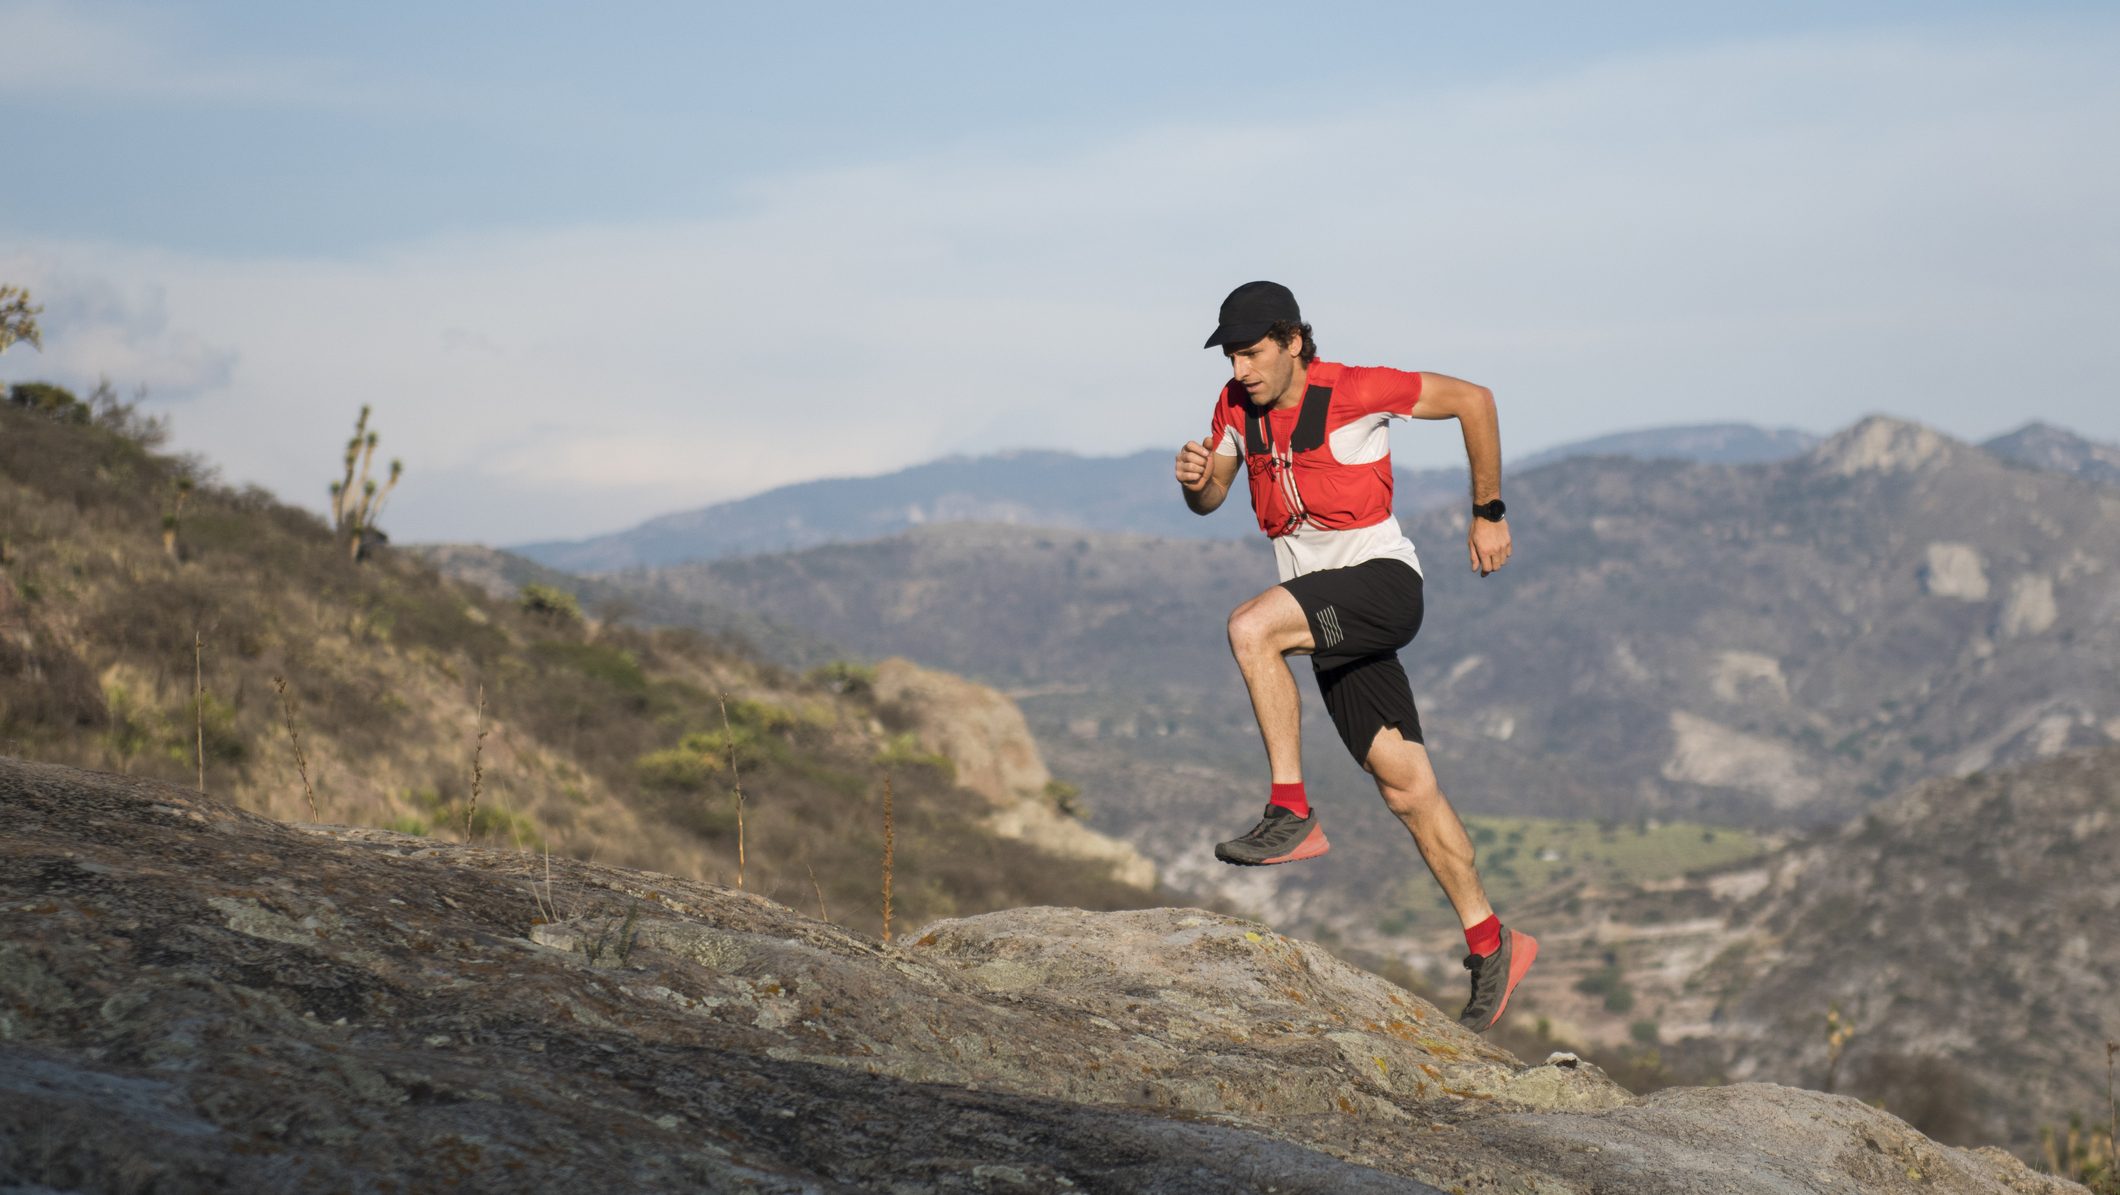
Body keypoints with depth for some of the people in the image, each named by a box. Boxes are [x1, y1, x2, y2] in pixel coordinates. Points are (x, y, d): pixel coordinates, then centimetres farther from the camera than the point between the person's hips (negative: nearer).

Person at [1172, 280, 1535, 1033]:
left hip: (1381, 581, -7)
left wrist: (1488, 513, 0)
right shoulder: (1237, 406, 5)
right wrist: (1194, 479, -9)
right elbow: (1209, 499, 17)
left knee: (1250, 628, -31)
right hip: (1328, 616, 7)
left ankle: (1292, 814, -24)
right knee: (1405, 786, 5)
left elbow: (1472, 399, -5)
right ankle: (1490, 945, 13)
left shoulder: (1353, 393, -14)